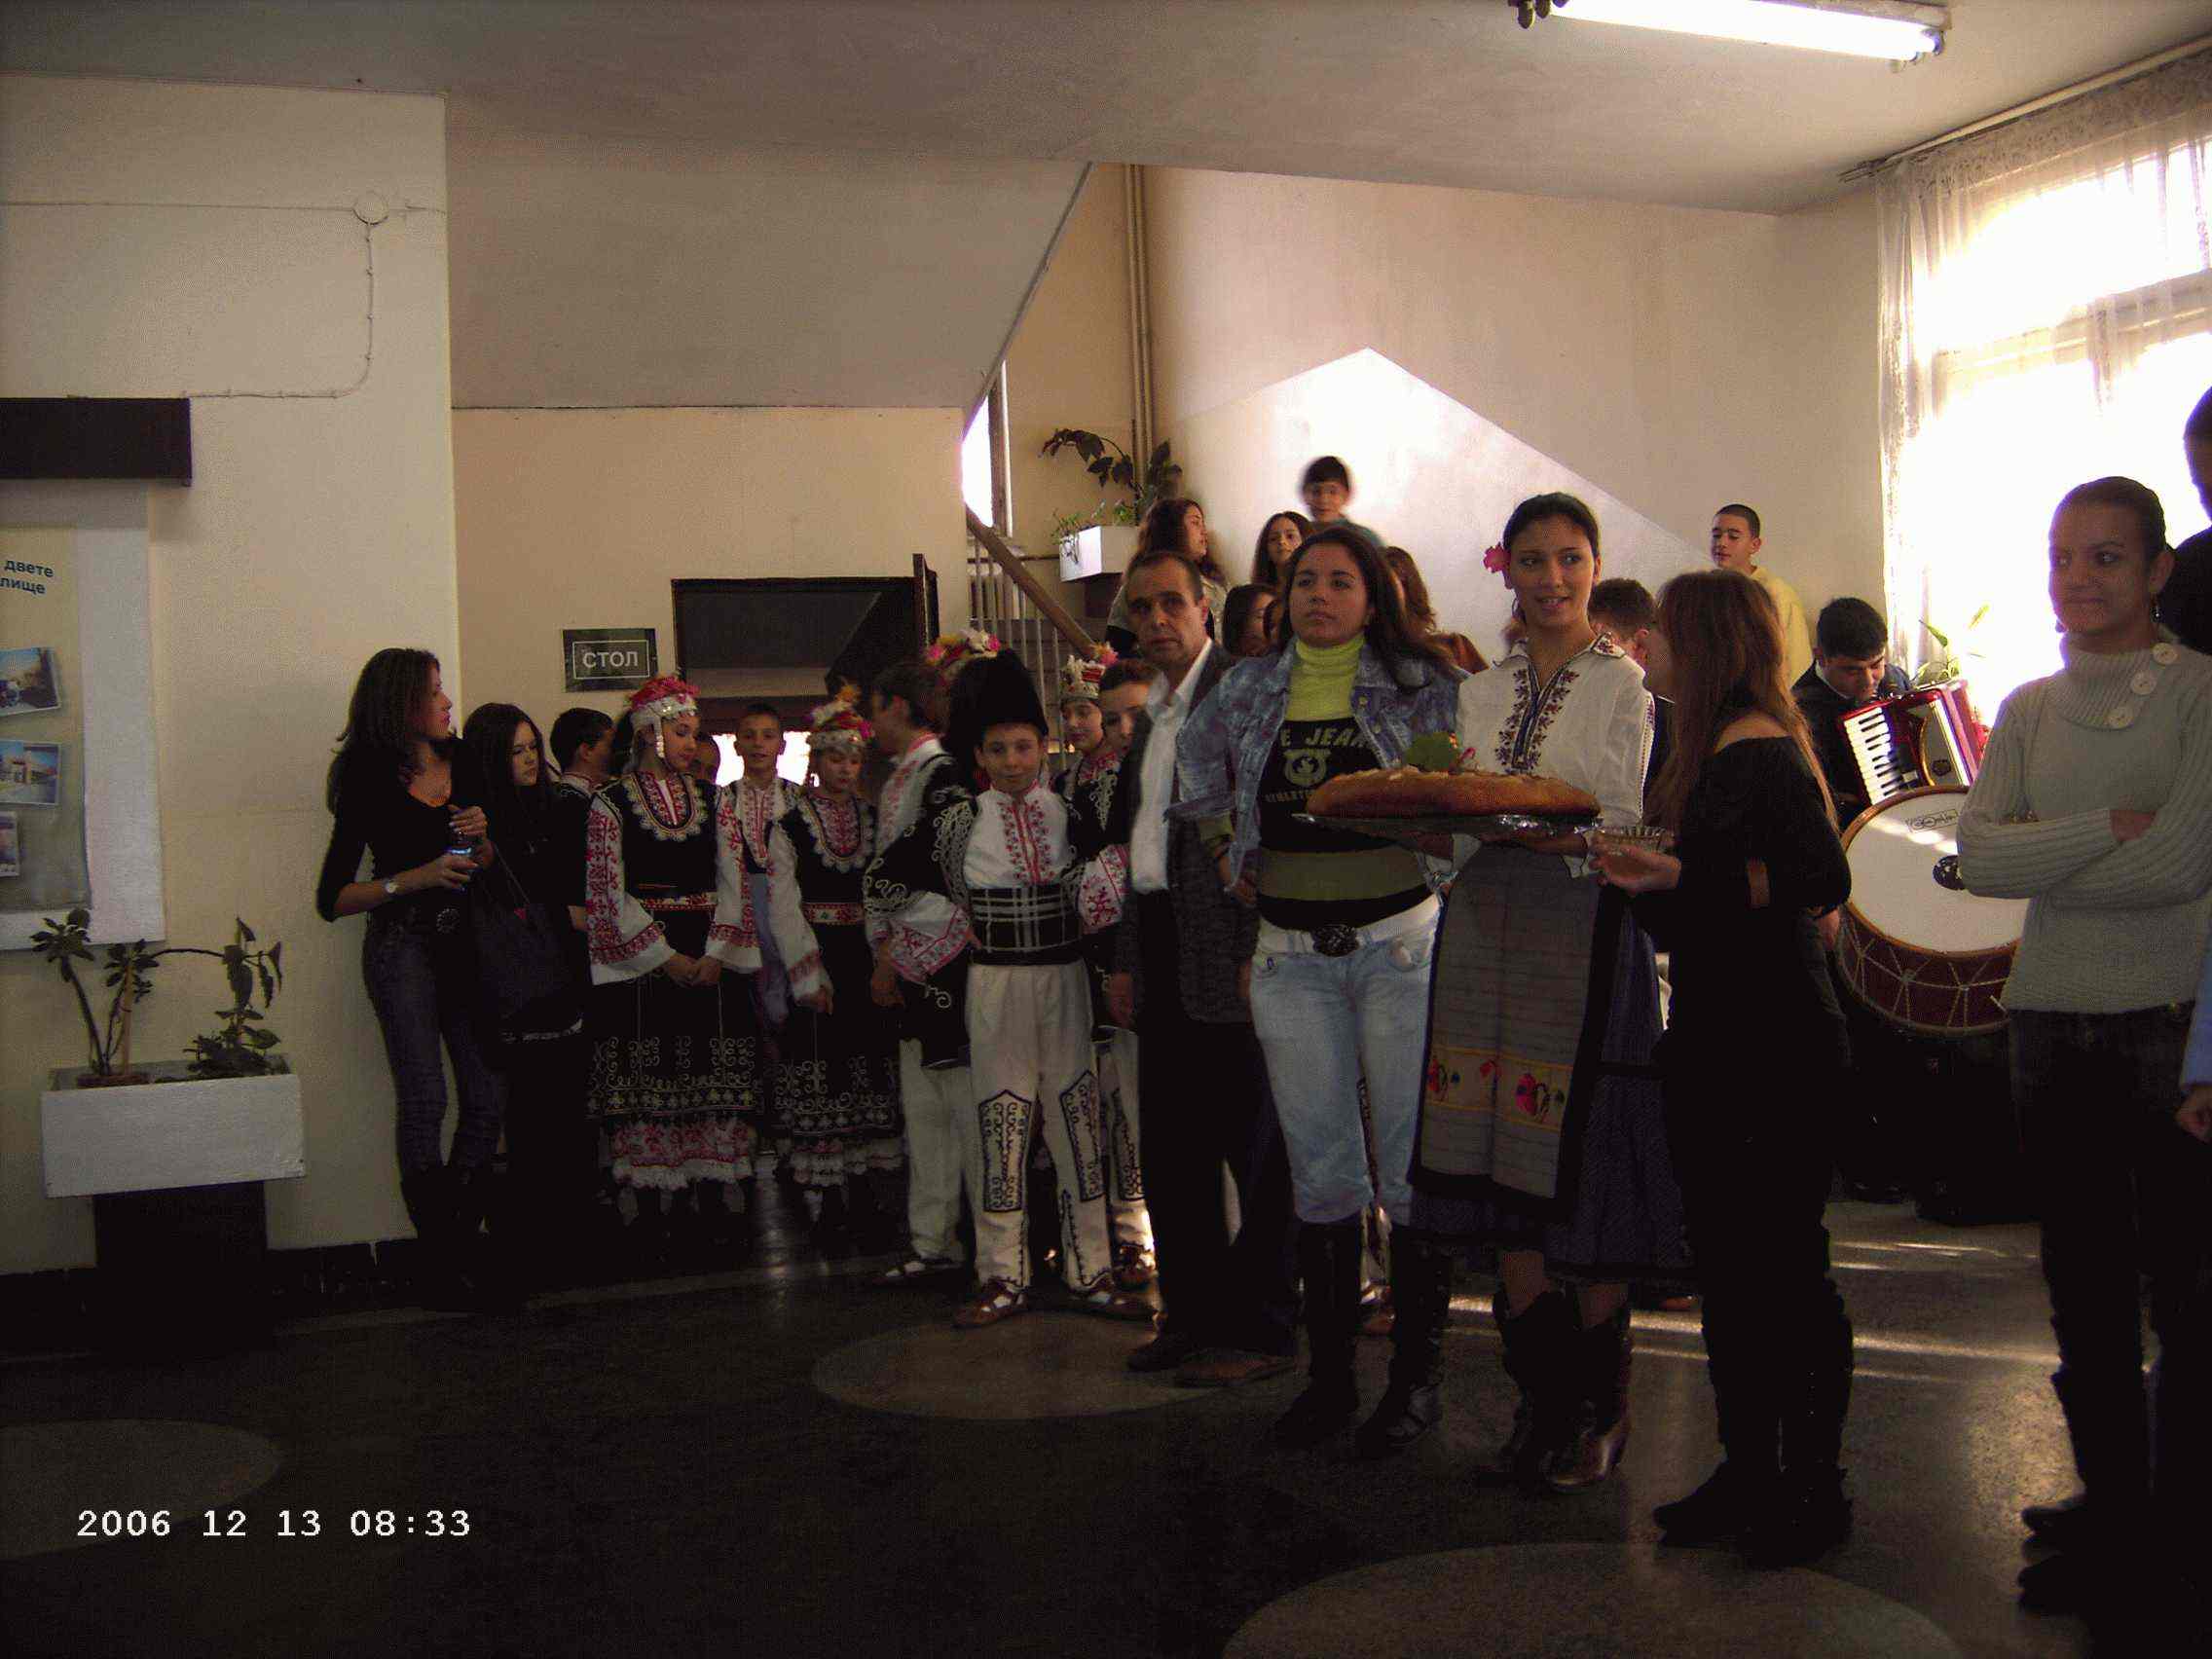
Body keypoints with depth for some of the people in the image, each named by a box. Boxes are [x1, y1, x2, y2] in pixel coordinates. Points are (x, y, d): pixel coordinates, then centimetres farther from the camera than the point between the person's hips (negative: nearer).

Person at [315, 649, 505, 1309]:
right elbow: (332, 899, -4)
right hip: (402, 945, -5)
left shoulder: (464, 765, 10)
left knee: (489, 1098, -1)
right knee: (424, 1100, -10)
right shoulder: (370, 784, -3)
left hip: (464, 944, 5)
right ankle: (439, 1269, -4)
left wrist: (485, 832, -3)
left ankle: (458, 1248, 10)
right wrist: (413, 878, -16)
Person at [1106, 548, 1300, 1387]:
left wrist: (1260, 950, -19)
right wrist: (1125, 960, 18)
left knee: (1252, 1150, -1)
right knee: (1170, 1150, 14)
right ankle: (1192, 1316, 25)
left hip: (1225, 955, -9)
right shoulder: (1152, 715, 19)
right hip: (1161, 956, 9)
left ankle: (1261, 1329, 8)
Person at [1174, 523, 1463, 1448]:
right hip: (1292, 955, 3)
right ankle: (1330, 1376, 17)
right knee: (1321, 1171, 8)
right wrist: (1226, 845, 16)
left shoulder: (1420, 685, -1)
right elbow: (1194, 760, 22)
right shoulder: (1251, 689, 8)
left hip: (1400, 940, -3)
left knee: (1413, 1164, -1)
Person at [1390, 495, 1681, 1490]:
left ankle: (1598, 1407, 9)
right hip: (1488, 934, 5)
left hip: (1587, 934, -5)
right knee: (1500, 1173, 4)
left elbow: (1625, 829, -9)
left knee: (1584, 1171, -4)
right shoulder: (1480, 696, 17)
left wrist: (1519, 820, -23)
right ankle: (1544, 1398, 15)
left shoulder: (1627, 686, 2)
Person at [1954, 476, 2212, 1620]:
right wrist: (2111, 825, -16)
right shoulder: (2029, 710, 10)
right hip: (2055, 1025, 5)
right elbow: (1976, 855, -4)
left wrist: (2039, 864, -7)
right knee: (2084, 1290, 14)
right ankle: (2113, 1504, 28)